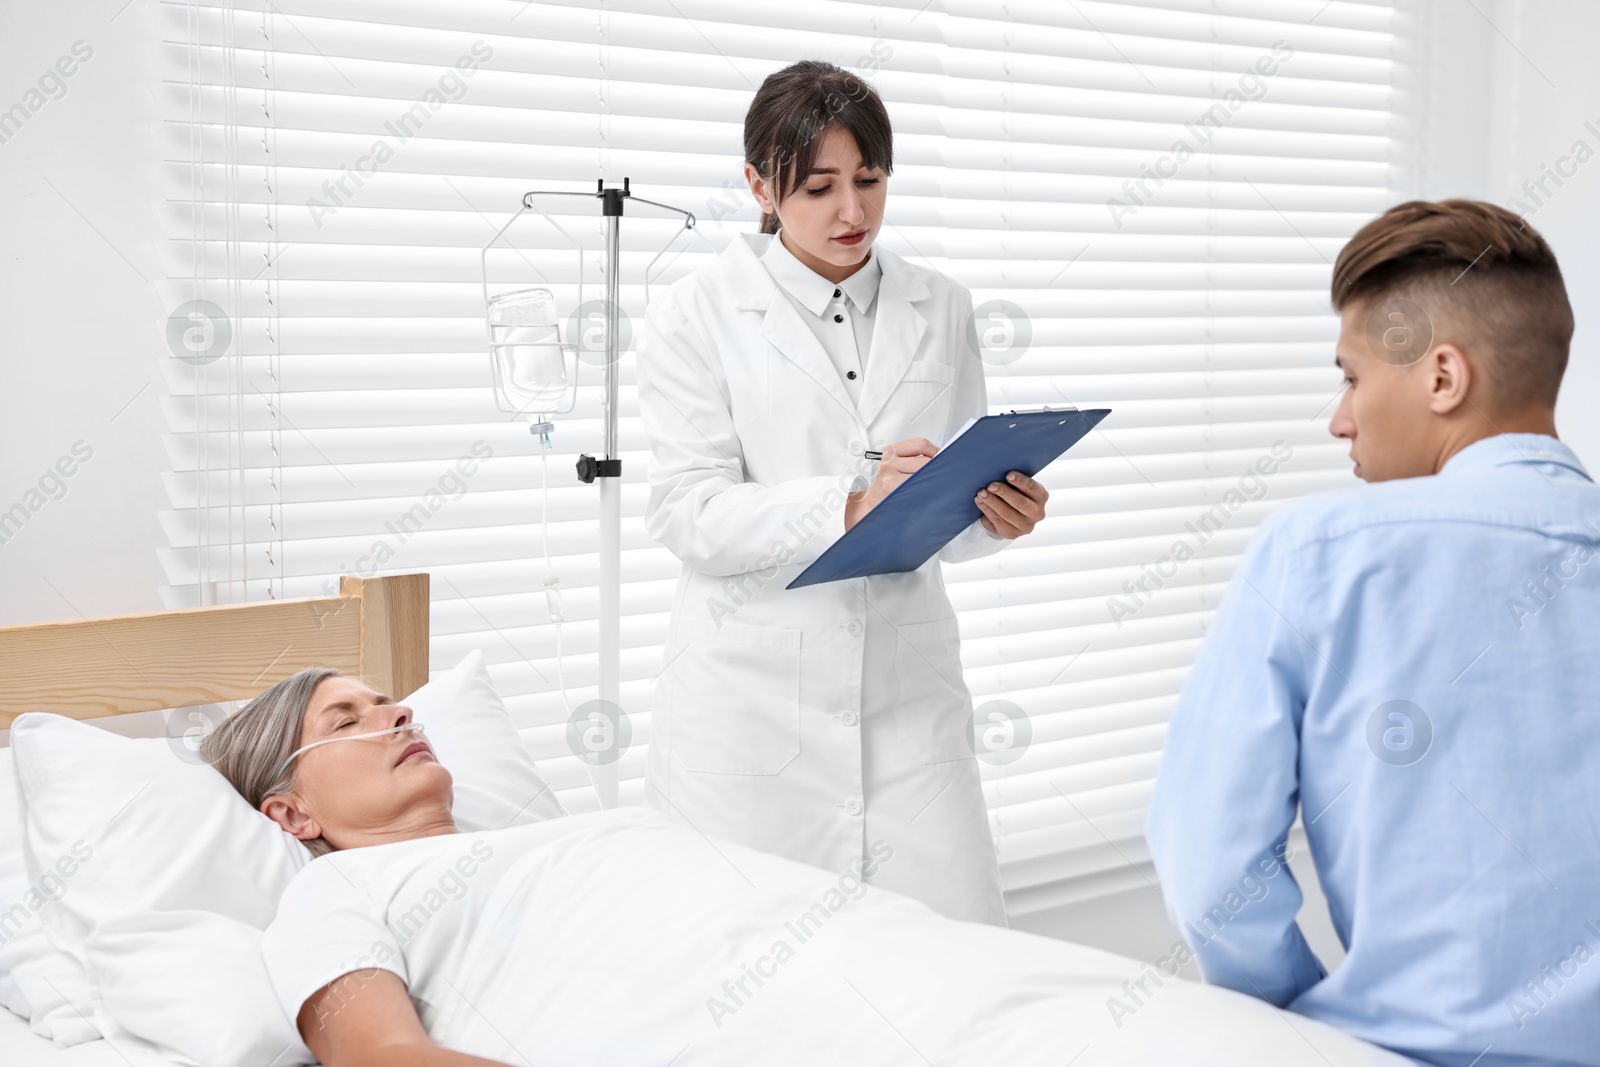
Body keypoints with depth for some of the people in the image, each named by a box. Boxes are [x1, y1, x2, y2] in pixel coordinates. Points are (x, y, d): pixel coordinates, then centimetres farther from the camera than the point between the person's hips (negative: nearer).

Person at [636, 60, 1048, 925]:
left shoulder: (940, 311, 12)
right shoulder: (697, 315, 1)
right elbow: (684, 512, -9)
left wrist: (996, 512, -9)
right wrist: (849, 506, -22)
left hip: (906, 685, 3)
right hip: (751, 696, -2)